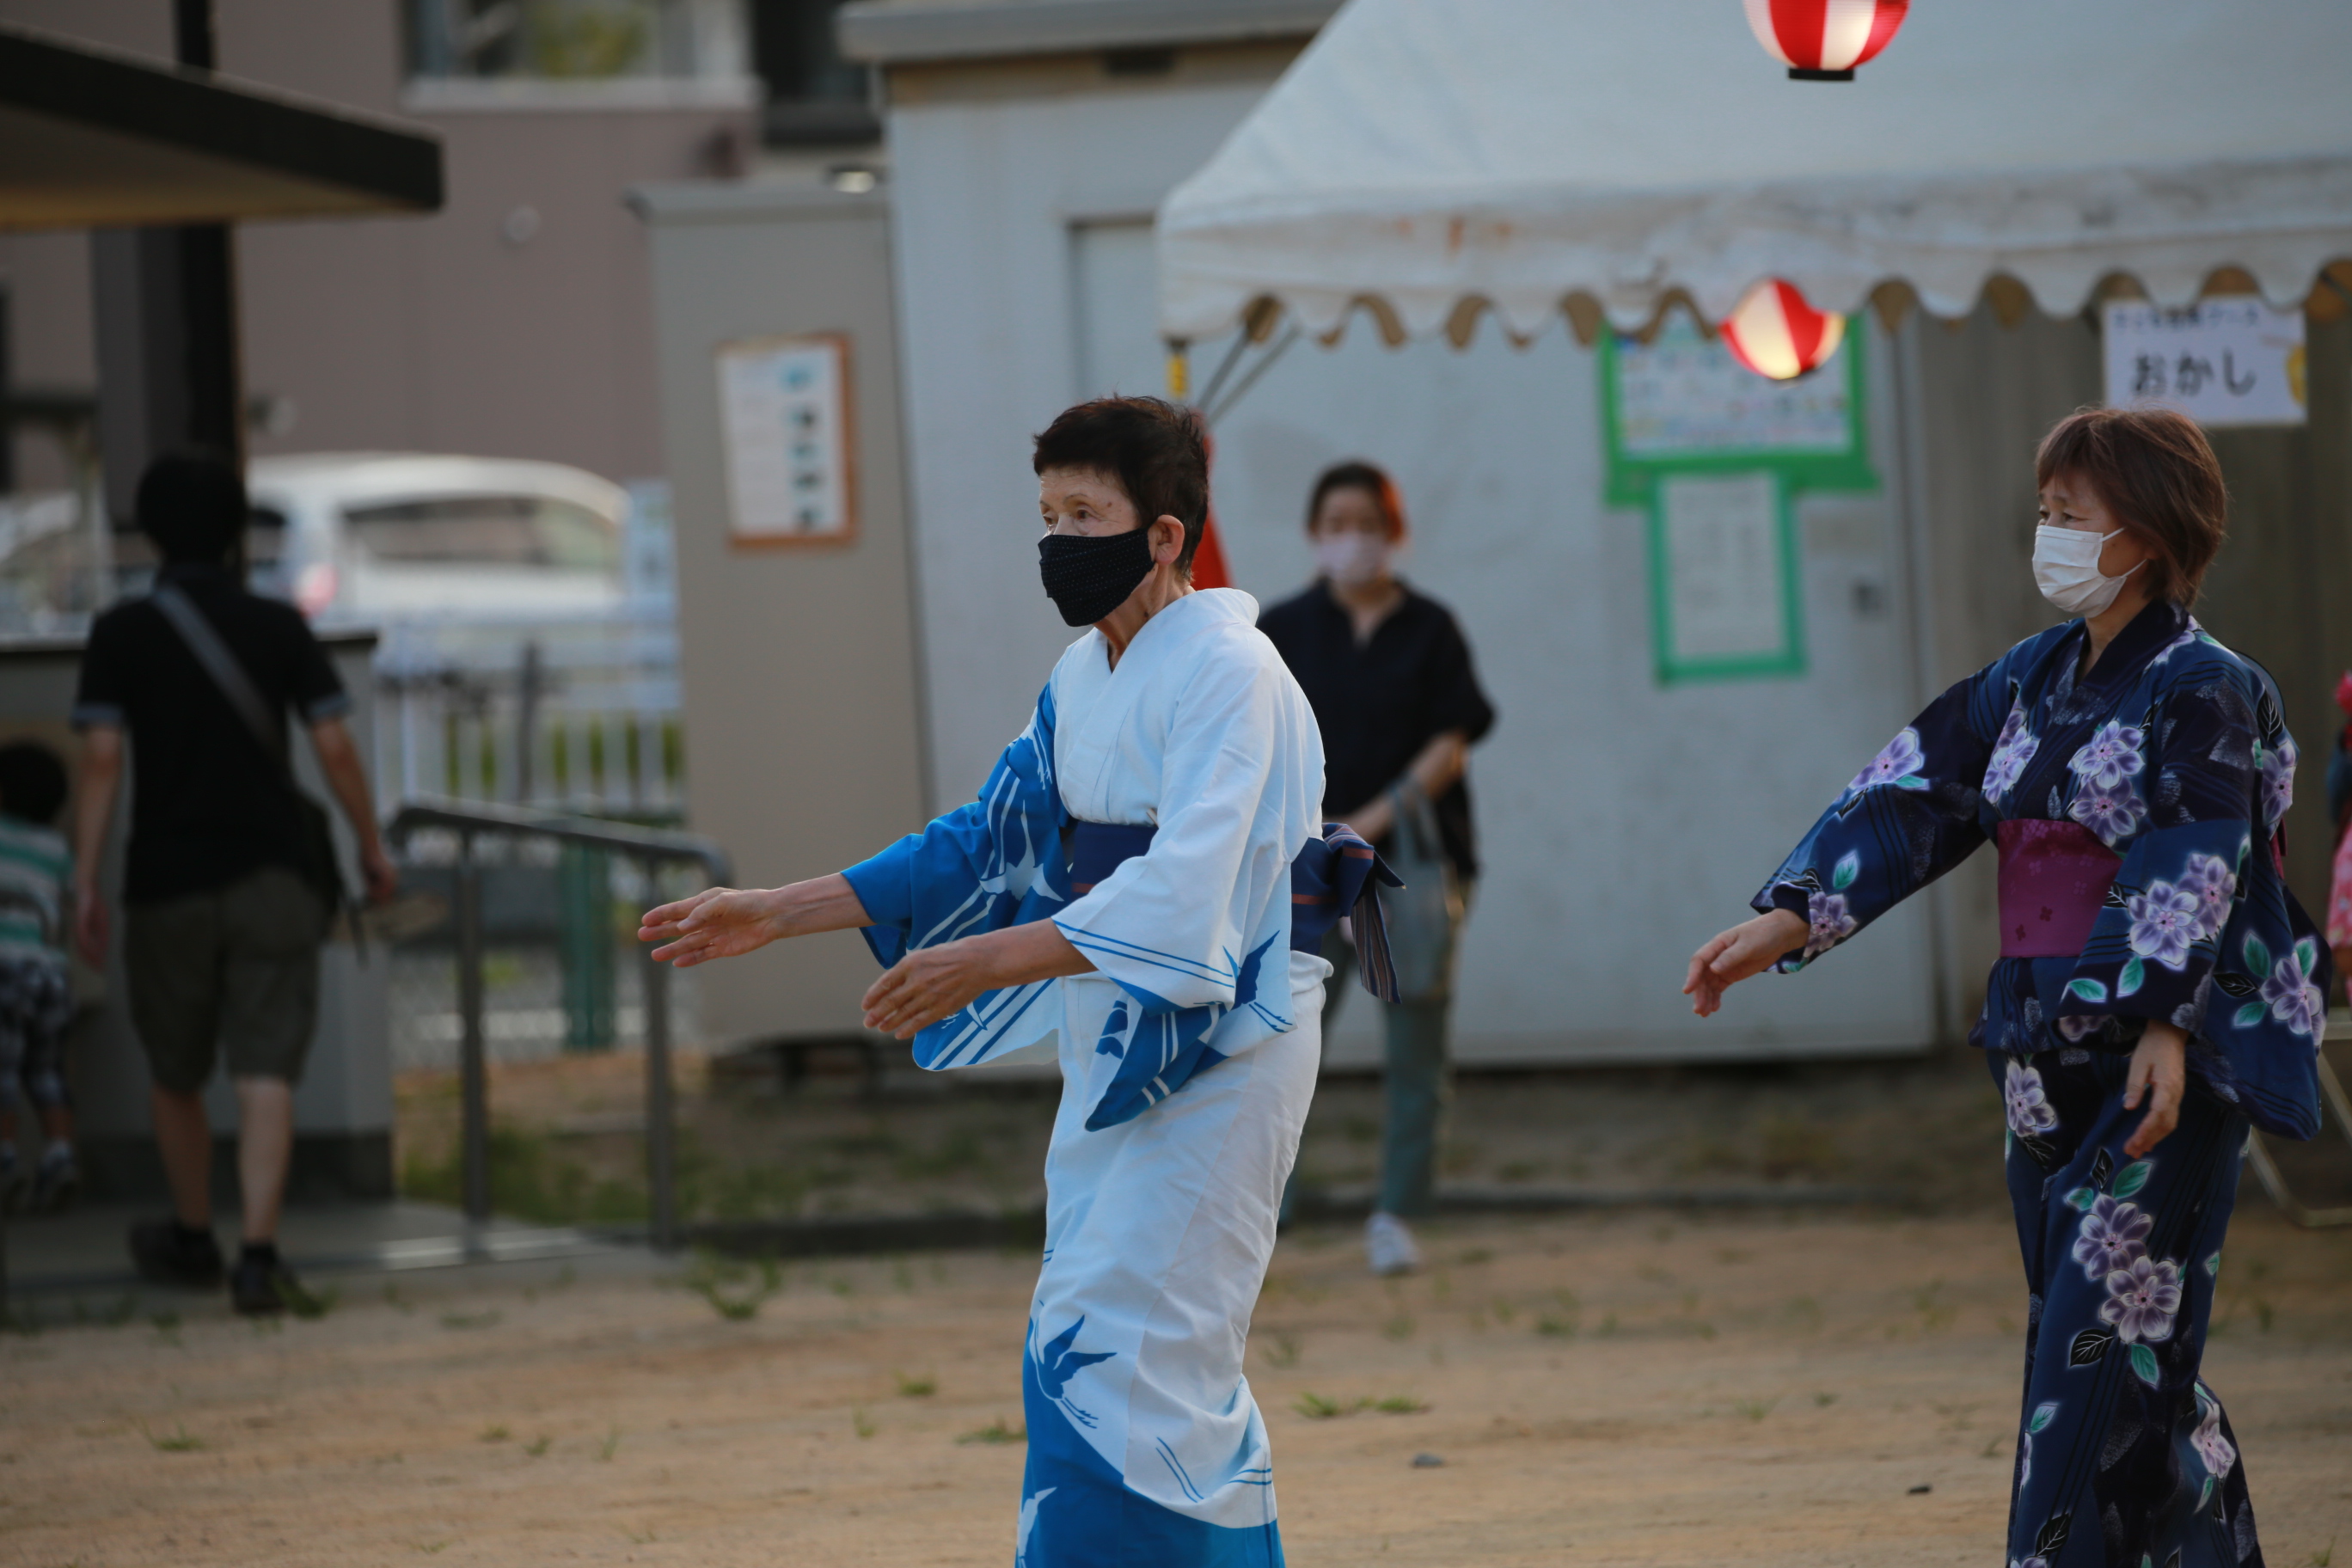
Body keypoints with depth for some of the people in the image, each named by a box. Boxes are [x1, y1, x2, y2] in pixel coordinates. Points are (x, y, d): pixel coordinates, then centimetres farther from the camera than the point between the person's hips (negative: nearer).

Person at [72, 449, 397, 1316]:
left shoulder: (122, 634, -2)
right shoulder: (279, 628, 2)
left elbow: (102, 759, -9)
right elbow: (335, 748, -2)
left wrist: (84, 879, -8)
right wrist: (372, 848, 10)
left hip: (168, 886, 0)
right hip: (274, 878, 0)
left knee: (174, 1075, 18)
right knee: (264, 1075, -6)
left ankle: (193, 1238, 33)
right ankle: (259, 1253, -19)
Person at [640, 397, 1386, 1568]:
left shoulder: (1226, 674, -18)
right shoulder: (1084, 678, 12)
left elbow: (1182, 898, -28)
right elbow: (992, 841, 17)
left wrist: (983, 962, -34)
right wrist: (775, 914, 12)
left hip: (1221, 1042, -10)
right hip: (1119, 1048, 10)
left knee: (1112, 1360, -14)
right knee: (1170, 1363, 14)